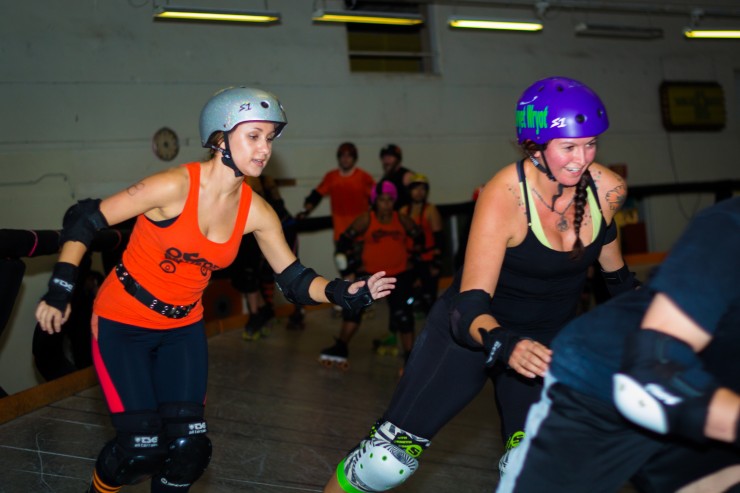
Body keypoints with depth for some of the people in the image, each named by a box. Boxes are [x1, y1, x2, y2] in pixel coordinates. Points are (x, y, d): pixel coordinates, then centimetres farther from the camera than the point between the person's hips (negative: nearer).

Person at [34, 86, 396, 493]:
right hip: (122, 323, -4)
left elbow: (294, 281, -5)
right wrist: (59, 291, -19)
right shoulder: (175, 187, -24)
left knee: (188, 449, -2)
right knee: (140, 450, -8)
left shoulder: (256, 212, -9)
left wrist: (346, 293, -22)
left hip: (183, 328, 5)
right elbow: (83, 219, -16)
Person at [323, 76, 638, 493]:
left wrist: (627, 287, 23)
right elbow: (470, 305, -33)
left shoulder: (608, 189, -14)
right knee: (390, 457, -7)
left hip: (547, 341, 4)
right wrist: (505, 345, -52)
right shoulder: (504, 196, -28)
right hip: (471, 330, -4)